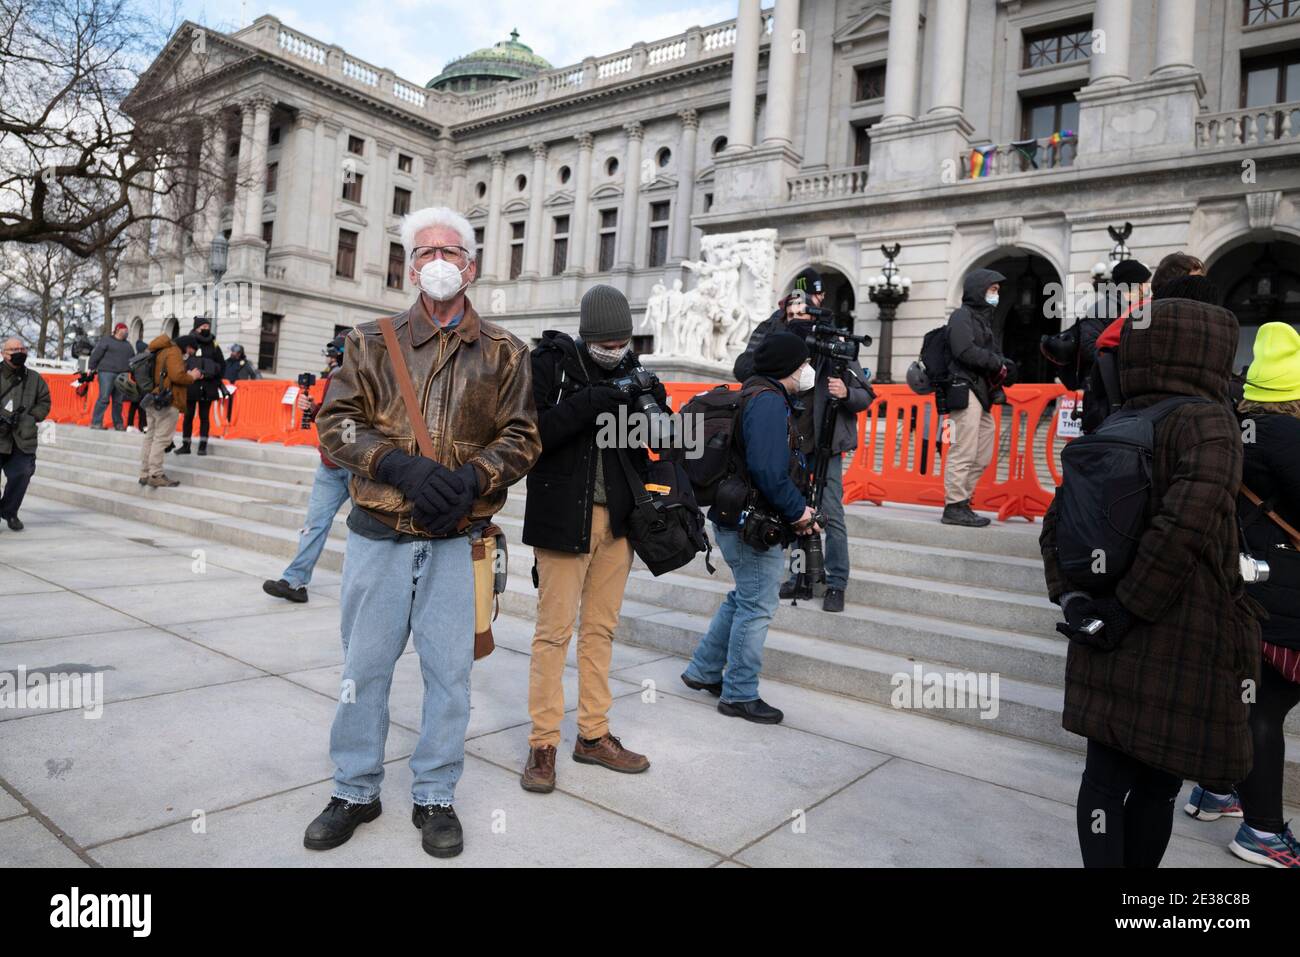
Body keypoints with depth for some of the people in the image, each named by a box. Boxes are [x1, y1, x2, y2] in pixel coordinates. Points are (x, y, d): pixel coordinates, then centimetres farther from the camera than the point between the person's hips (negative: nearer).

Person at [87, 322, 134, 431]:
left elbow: (133, 360, 24)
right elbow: (96, 354, -3)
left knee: (118, 401, 8)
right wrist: (91, 367, -7)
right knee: (104, 398, -12)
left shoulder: (128, 345, 23)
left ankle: (118, 424, 13)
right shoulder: (106, 340, 4)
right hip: (107, 372, -6)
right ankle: (96, 422, -11)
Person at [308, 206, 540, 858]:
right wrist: (401, 466, -17)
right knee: (365, 665, 10)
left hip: (453, 540, 0)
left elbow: (521, 438, 3)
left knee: (449, 671, 6)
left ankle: (434, 797, 24)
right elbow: (335, 423, 0)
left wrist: (472, 477, -15)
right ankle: (354, 791, 29)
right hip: (377, 536, 1)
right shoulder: (373, 342, 6)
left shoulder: (503, 354, 6)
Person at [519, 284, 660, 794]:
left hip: (617, 517, 5)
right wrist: (589, 403, -25)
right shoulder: (550, 363, -4)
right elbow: (532, 432, -16)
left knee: (601, 629, 11)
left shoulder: (630, 369, 9)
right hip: (563, 516, -5)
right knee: (554, 631, 0)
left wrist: (653, 405, -9)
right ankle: (543, 745, 11)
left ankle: (593, 735, 23)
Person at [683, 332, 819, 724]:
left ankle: (703, 670, 31)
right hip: (753, 525, -11)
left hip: (737, 519, 11)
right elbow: (768, 470, -28)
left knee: (744, 599, 22)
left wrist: (796, 508, 8)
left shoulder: (758, 395, 15)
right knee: (757, 607, 1)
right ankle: (739, 695, 13)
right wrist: (797, 510, -15)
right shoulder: (769, 401, -18)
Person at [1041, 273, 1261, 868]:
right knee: (1158, 782, 13)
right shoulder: (1207, 420, -12)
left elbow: (1054, 526, 7)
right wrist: (1130, 608, -18)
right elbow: (1188, 522, -26)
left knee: (1105, 776, 11)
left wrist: (1069, 598, 0)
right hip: (1185, 646, -5)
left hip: (1108, 648, 5)